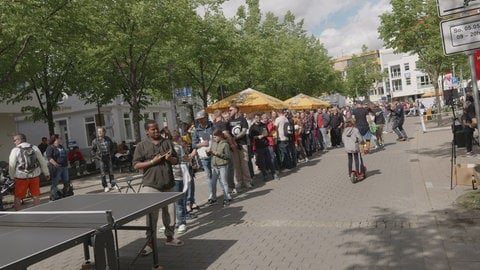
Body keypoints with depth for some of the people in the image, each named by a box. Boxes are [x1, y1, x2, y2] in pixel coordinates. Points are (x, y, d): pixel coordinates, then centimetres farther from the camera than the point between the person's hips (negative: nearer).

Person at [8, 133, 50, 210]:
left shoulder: (15, 150, -5)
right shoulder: (35, 148, 5)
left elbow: (11, 165, -6)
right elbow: (43, 162, 8)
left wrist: (12, 176, 8)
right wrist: (46, 173, 16)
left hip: (21, 177, -3)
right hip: (34, 175, 3)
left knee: (17, 197, 9)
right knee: (36, 196, 11)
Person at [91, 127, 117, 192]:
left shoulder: (108, 139, 4)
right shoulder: (95, 141, -3)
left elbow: (113, 147, 16)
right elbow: (93, 150, 4)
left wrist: (112, 154, 7)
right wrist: (96, 156, -5)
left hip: (108, 157, 2)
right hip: (101, 158, -2)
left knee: (111, 172, 6)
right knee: (103, 173, 1)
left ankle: (113, 185, 15)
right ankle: (105, 186, 10)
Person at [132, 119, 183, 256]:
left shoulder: (167, 142, 10)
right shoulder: (141, 146, 0)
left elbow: (176, 160, 15)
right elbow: (136, 165, -4)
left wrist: (170, 159, -8)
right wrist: (152, 161, -14)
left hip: (168, 184, 4)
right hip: (151, 185, -4)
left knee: (169, 213, 12)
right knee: (152, 215, -3)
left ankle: (170, 237, 28)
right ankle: (150, 243, 8)